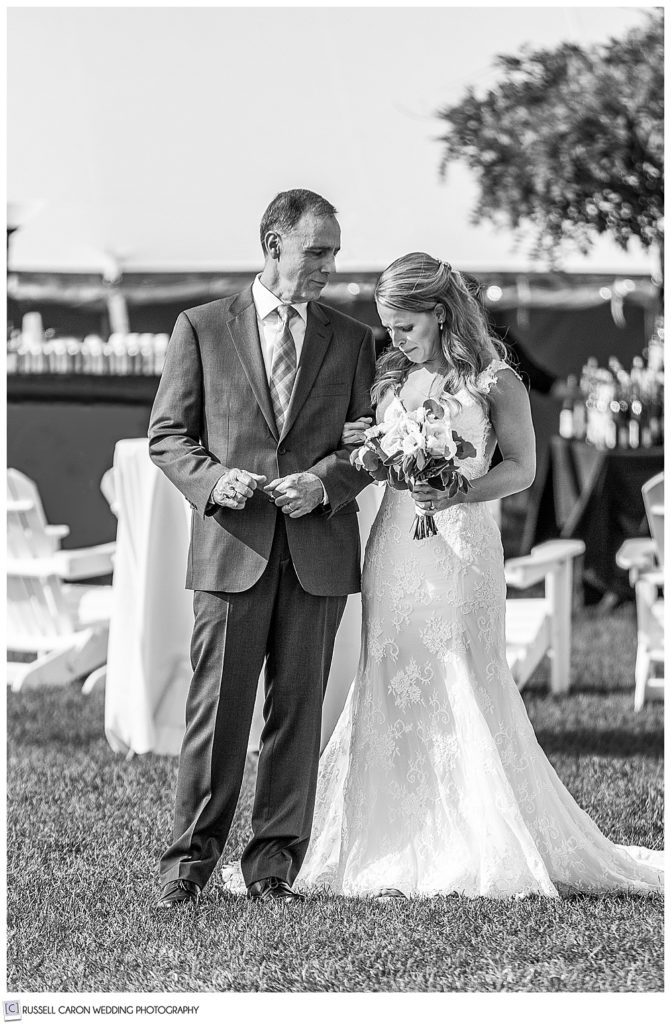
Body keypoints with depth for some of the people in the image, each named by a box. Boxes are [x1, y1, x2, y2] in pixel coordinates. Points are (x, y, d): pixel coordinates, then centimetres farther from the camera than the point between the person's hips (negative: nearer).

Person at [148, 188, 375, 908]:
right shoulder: (202, 328, 7)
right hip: (231, 548, -2)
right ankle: (190, 858, 3)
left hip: (319, 550, 2)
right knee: (218, 706, -4)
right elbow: (167, 435, 5)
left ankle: (274, 862, 9)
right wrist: (213, 480, -13)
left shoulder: (351, 340, 12)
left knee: (298, 708, 3)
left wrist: (323, 483, -9)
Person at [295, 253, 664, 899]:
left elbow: (521, 467, -3)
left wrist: (456, 494, -18)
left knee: (461, 694, -4)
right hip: (394, 548, 5)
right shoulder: (389, 378, 11)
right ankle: (396, 854, 9)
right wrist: (358, 448, -3)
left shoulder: (495, 381, -5)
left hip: (459, 547, -5)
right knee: (392, 694, 4)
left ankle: (479, 855, 3)